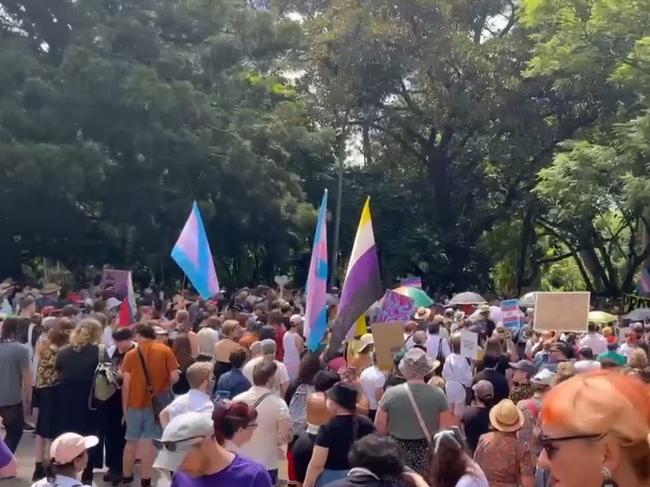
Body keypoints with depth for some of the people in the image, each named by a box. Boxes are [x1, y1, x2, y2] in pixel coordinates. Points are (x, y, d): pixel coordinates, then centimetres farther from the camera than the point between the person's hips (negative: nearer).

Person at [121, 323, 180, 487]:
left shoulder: (131, 354, -1)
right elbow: (174, 377, -4)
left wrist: (124, 407, 8)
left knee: (131, 441, 15)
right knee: (149, 442, 3)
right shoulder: (165, 350, -3)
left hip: (135, 403, 1)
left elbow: (126, 383, -1)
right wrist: (166, 387, 17)